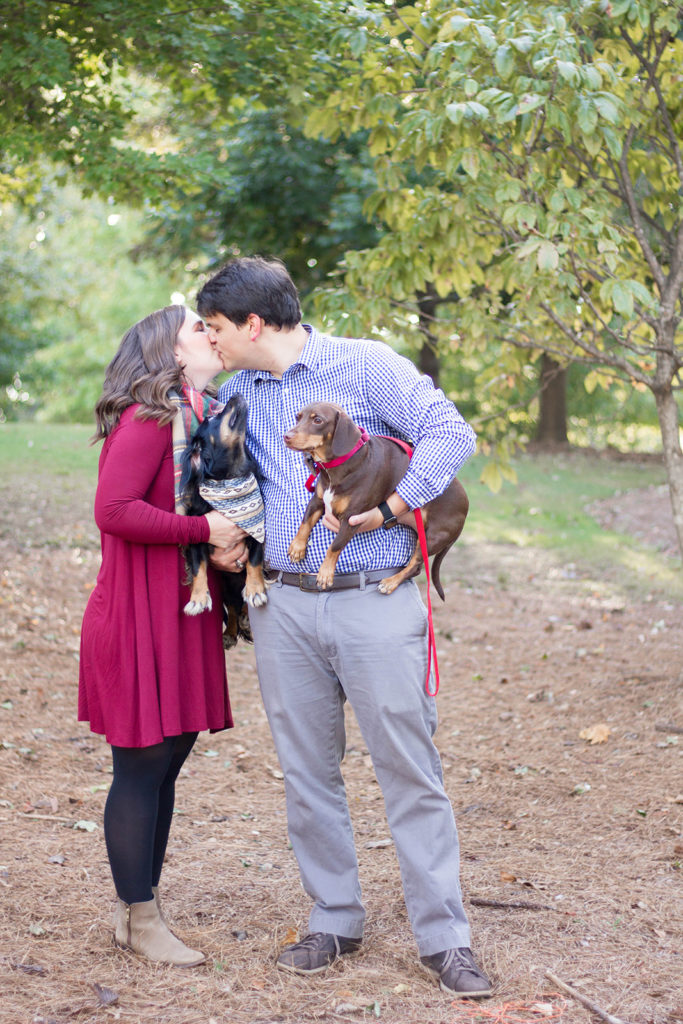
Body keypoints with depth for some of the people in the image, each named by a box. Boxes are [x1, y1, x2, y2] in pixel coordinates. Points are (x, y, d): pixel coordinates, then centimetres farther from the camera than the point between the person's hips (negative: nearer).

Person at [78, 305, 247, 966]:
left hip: (184, 612, 9)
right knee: (142, 764, 0)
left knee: (168, 759, 13)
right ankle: (140, 919, 11)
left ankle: (137, 906, 25)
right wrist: (204, 530, -18)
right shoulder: (149, 418, -14)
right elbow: (114, 510, -23)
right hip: (140, 618, -9)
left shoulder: (204, 416, 14)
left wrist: (232, 538, -1)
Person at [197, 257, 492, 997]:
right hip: (285, 608, 5)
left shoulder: (365, 365, -3)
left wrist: (391, 505, -18)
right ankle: (333, 921, 22)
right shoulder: (237, 393, 14)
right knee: (307, 772, 8)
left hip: (375, 607, -5)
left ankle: (443, 939, 4)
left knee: (410, 770, -3)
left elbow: (450, 433, -9)